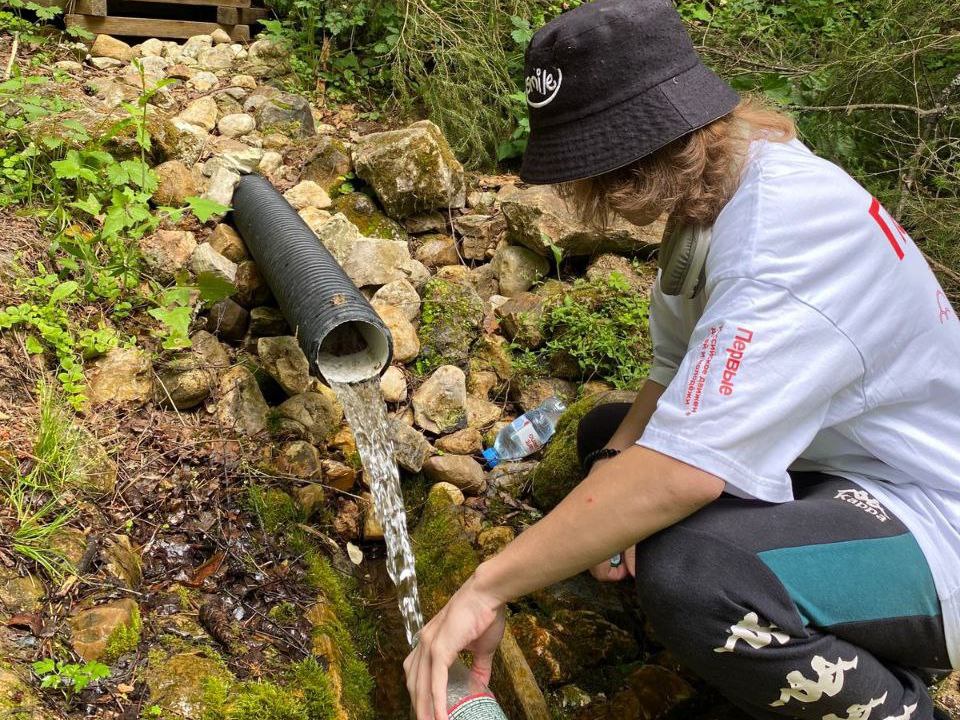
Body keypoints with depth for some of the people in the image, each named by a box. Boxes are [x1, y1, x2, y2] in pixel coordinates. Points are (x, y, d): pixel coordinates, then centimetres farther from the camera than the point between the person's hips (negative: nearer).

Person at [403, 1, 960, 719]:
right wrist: (618, 459, -11)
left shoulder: (784, 240, -30)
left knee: (686, 572, -37)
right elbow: (676, 367, 8)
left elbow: (680, 472, -37)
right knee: (606, 435, 14)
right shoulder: (710, 187, 1)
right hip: (821, 462, 10)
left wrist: (487, 587, -30)